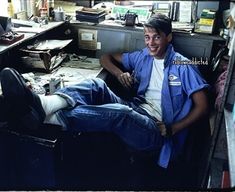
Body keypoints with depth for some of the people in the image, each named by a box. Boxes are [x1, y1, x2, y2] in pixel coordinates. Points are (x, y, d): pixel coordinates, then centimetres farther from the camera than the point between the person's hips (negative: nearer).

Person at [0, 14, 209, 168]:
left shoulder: (183, 66, 0)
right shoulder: (142, 57, 15)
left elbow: (202, 106, -3)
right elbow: (106, 57, 23)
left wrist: (171, 130, -12)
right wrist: (119, 73, 1)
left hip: (155, 129, -5)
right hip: (135, 112, 5)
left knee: (117, 112, -39)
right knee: (97, 85, -23)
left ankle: (44, 114, -56)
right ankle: (43, 104, -51)